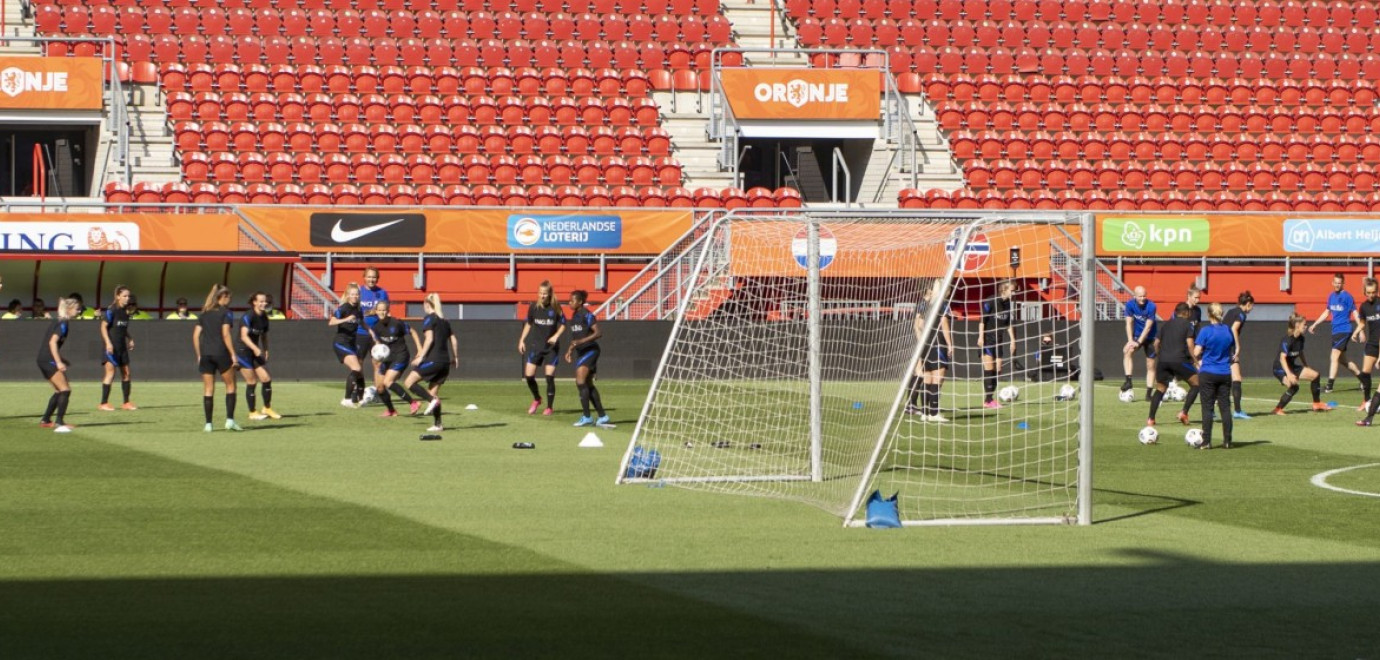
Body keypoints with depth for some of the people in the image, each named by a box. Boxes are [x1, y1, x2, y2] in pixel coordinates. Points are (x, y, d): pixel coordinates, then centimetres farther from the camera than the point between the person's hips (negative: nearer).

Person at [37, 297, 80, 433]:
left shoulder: (57, 322, 18)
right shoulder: (63, 324, -11)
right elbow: (52, 342, -21)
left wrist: (61, 359, 26)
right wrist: (58, 362, -25)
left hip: (43, 360, 10)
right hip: (49, 360, -10)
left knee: (59, 391, 18)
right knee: (65, 390, -13)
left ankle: (45, 420, 24)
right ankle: (59, 423, -21)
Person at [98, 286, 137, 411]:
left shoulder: (126, 311, 11)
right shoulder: (111, 310, -11)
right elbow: (104, 326, -14)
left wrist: (130, 339, 10)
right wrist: (108, 342, -22)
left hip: (122, 347, 8)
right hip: (112, 347, -8)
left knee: (126, 373, 10)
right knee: (111, 372, -12)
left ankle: (126, 403, 19)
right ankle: (103, 403, -10)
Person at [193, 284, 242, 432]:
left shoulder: (205, 313, 14)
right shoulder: (225, 312, -3)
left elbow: (196, 335, 10)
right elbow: (225, 335, -13)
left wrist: (199, 355, 15)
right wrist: (233, 355, -11)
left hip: (205, 354, 5)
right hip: (221, 353, -5)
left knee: (208, 390, 6)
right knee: (230, 385, 7)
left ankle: (208, 424, 4)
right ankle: (230, 420, -1)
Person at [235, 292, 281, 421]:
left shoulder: (264, 318, 6)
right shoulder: (248, 317, -17)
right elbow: (244, 336, -28)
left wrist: (266, 350, 9)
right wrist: (255, 348, -39)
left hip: (255, 352, 7)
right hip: (242, 351, -7)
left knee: (267, 379, 2)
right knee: (251, 382, -6)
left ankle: (267, 409, 17)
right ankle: (253, 413, 5)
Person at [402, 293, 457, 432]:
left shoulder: (428, 319, -5)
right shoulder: (444, 321, 16)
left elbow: (429, 339, -16)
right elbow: (453, 340, 16)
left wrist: (421, 356, -16)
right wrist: (455, 358, 25)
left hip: (433, 359, -8)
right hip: (445, 361, 8)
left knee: (409, 382, -6)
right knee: (433, 392, 13)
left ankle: (432, 400, -20)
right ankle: (437, 424, 7)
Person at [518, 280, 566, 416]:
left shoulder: (555, 308, -10)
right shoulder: (533, 307, -3)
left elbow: (563, 324, 2)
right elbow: (528, 324, 11)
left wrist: (556, 336, -14)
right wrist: (522, 340, 7)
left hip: (551, 347, -3)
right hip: (536, 346, 3)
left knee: (550, 377, -7)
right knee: (529, 375, -3)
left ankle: (549, 407, 7)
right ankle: (537, 399, 23)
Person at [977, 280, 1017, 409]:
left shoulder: (1009, 304, 8)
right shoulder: (991, 302, -12)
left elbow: (1009, 324, 15)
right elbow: (982, 320, -12)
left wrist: (1012, 339, 13)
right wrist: (981, 336, -16)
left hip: (998, 340, 7)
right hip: (987, 339, -7)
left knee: (997, 370, 4)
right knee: (989, 369, -9)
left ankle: (989, 399, 11)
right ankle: (988, 400, -5)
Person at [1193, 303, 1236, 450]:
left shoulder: (1205, 331, -11)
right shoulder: (1228, 330, 3)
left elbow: (1196, 352, -14)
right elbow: (1233, 352, 12)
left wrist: (1199, 360, 6)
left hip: (1208, 373, -4)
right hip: (1225, 374, 4)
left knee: (1207, 408, 0)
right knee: (1225, 407, 8)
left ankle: (1206, 441, -1)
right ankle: (1227, 441, 8)